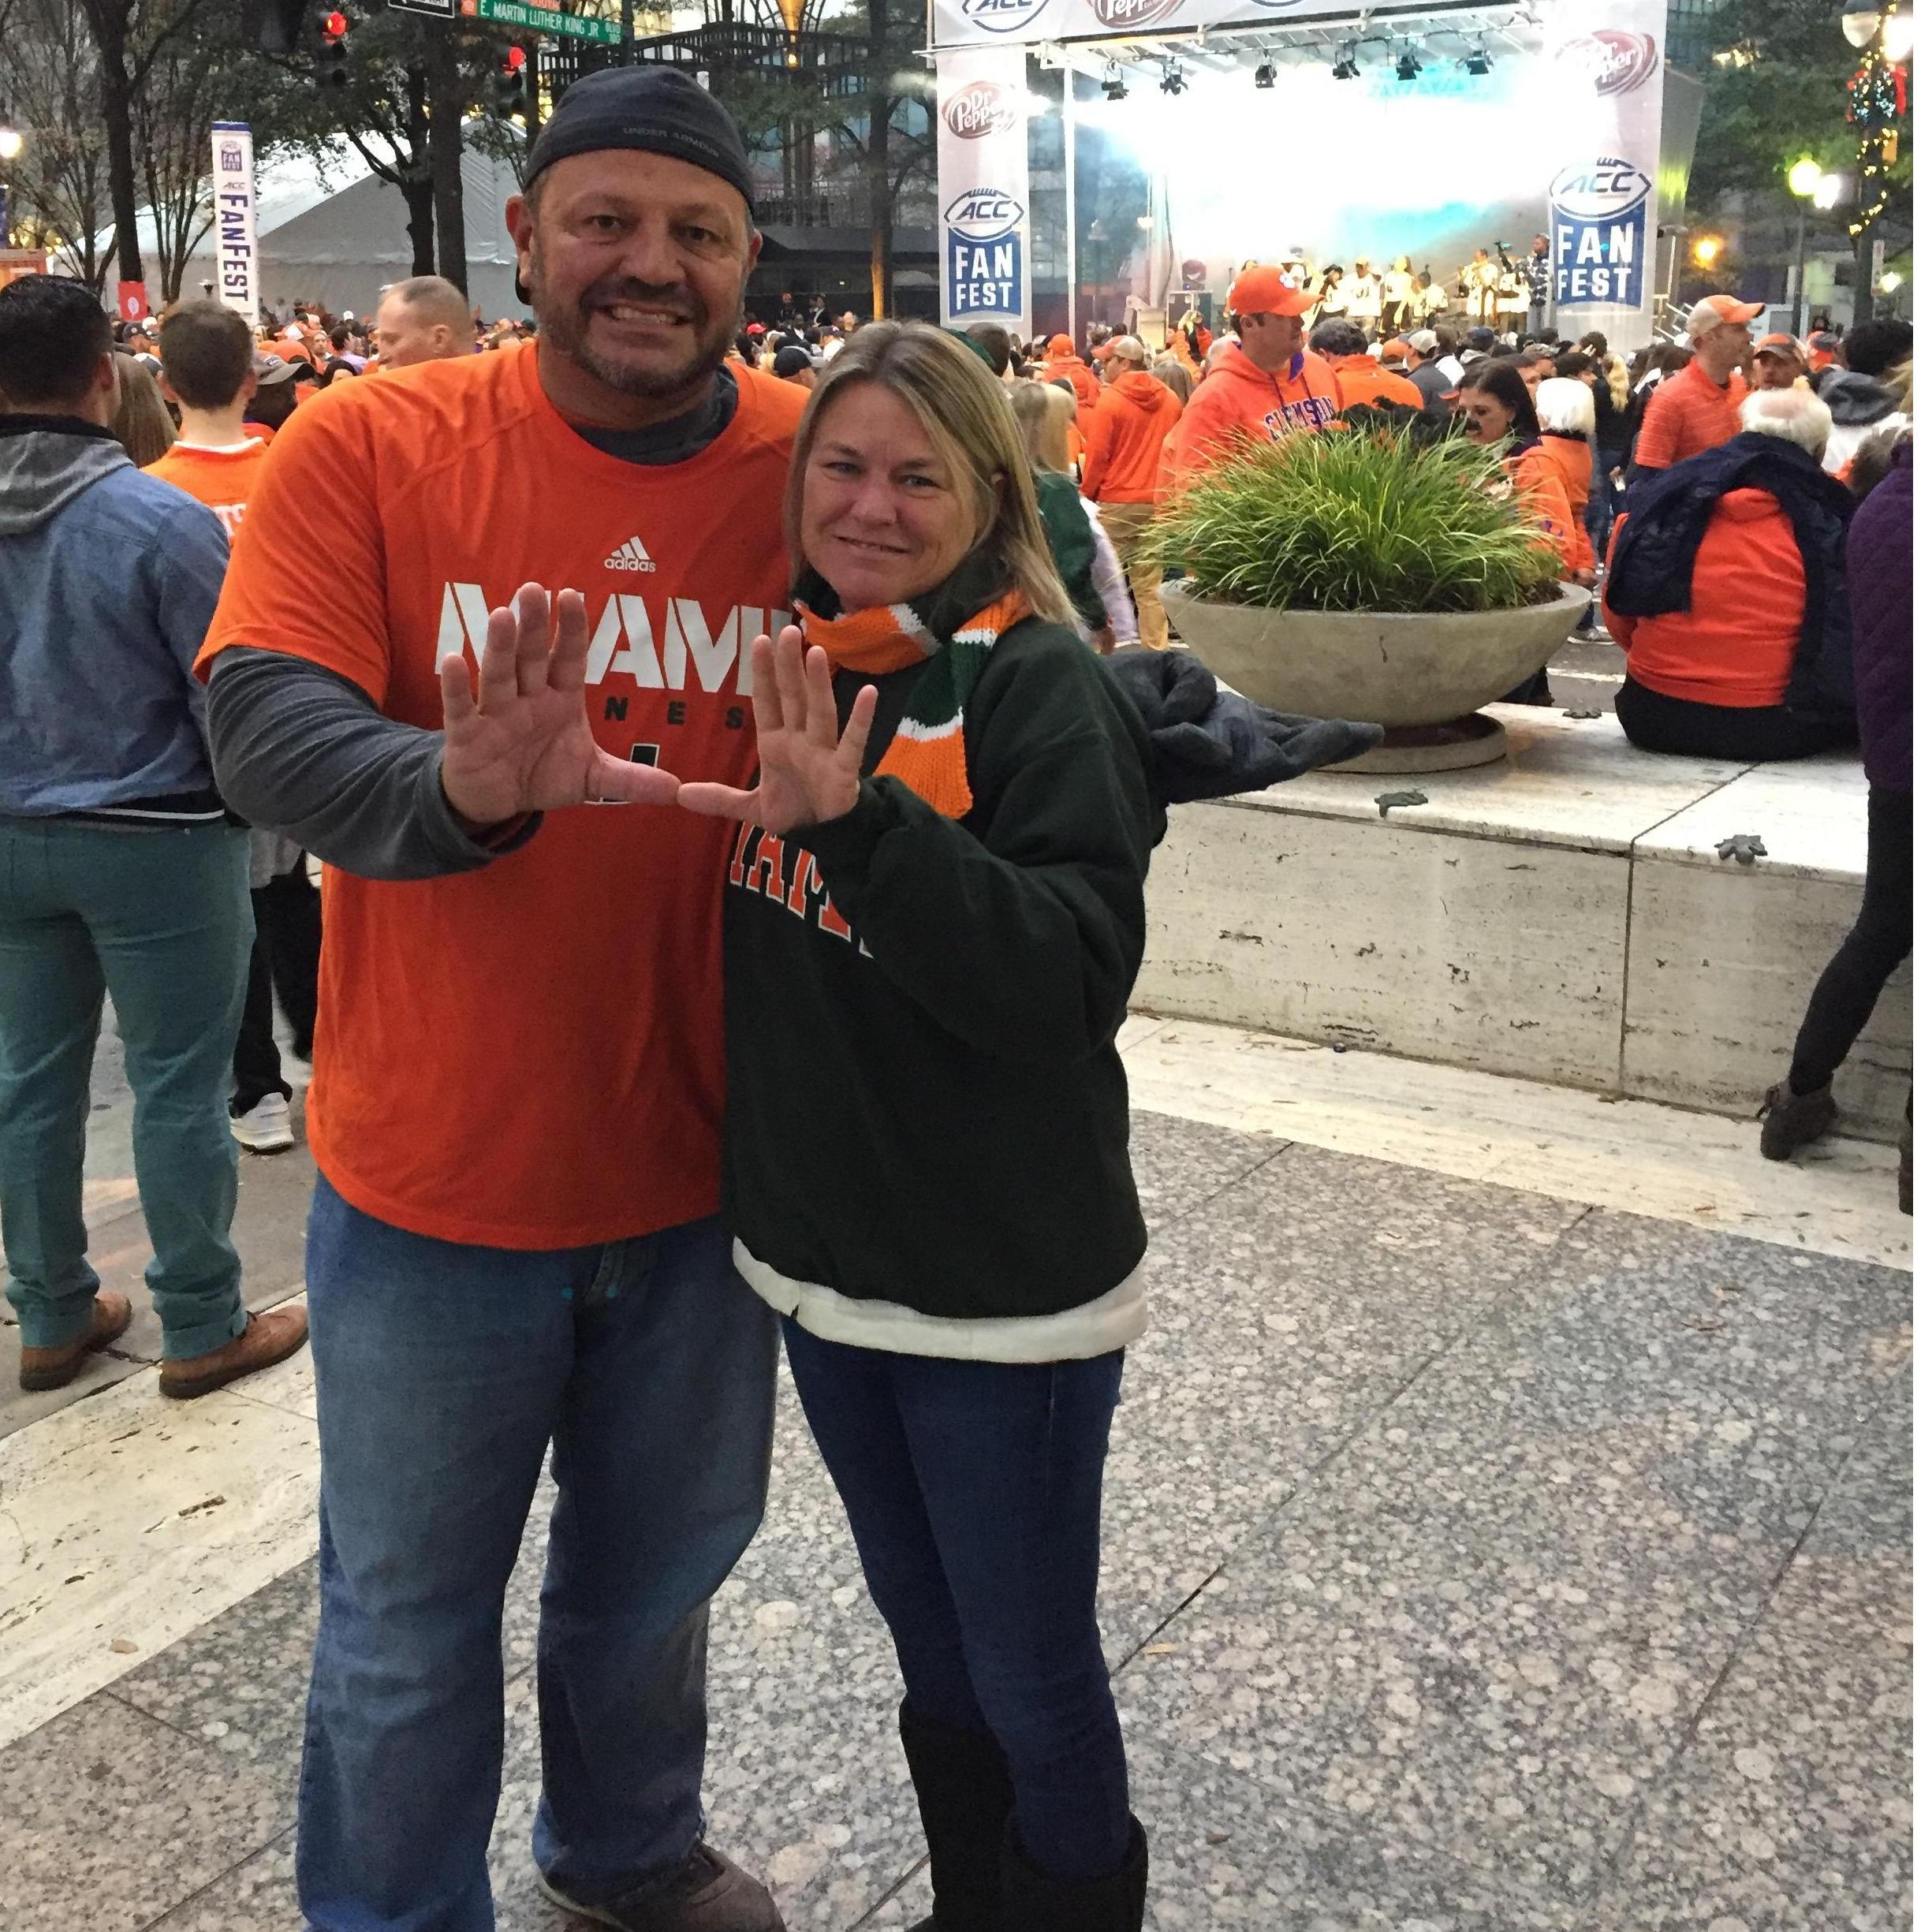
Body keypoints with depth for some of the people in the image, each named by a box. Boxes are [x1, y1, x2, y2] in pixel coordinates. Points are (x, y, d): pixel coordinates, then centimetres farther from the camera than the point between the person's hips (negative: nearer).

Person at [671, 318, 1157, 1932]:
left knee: (1028, 1670, 10)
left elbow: (1075, 980, -28)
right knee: (929, 1644, 24)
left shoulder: (1041, 688, -15)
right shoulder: (790, 676, 4)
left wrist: (862, 822, -35)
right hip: (818, 1253, 7)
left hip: (1001, 1284, -6)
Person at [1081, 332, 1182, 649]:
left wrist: (1087, 494, 3)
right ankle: (1156, 649, 6)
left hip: (1116, 503, -4)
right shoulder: (1169, 400, 4)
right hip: (1156, 503, 4)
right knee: (1150, 584, 7)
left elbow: (1097, 455, -8)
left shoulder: (1111, 398, -9)